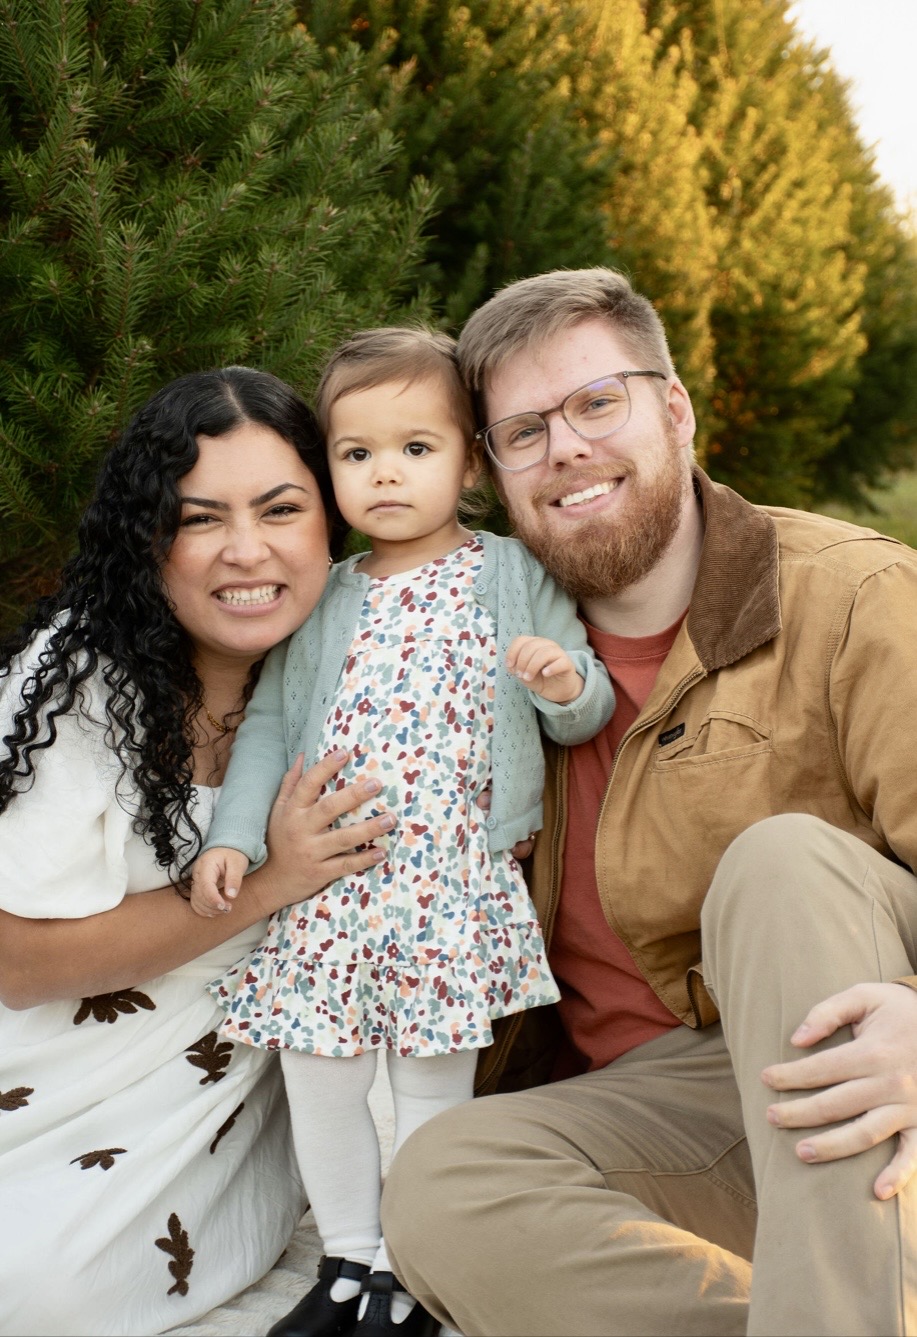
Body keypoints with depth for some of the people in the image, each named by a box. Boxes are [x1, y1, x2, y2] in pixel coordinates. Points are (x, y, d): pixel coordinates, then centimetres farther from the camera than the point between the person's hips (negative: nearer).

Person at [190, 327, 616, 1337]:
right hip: (325, 880, 3)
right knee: (316, 1071, 7)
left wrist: (567, 682, -19)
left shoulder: (512, 575, 2)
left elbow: (584, 714, 4)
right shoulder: (324, 599, 10)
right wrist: (232, 836, 3)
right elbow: (270, 723, 12)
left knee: (431, 1079, 5)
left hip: (456, 880, -3)